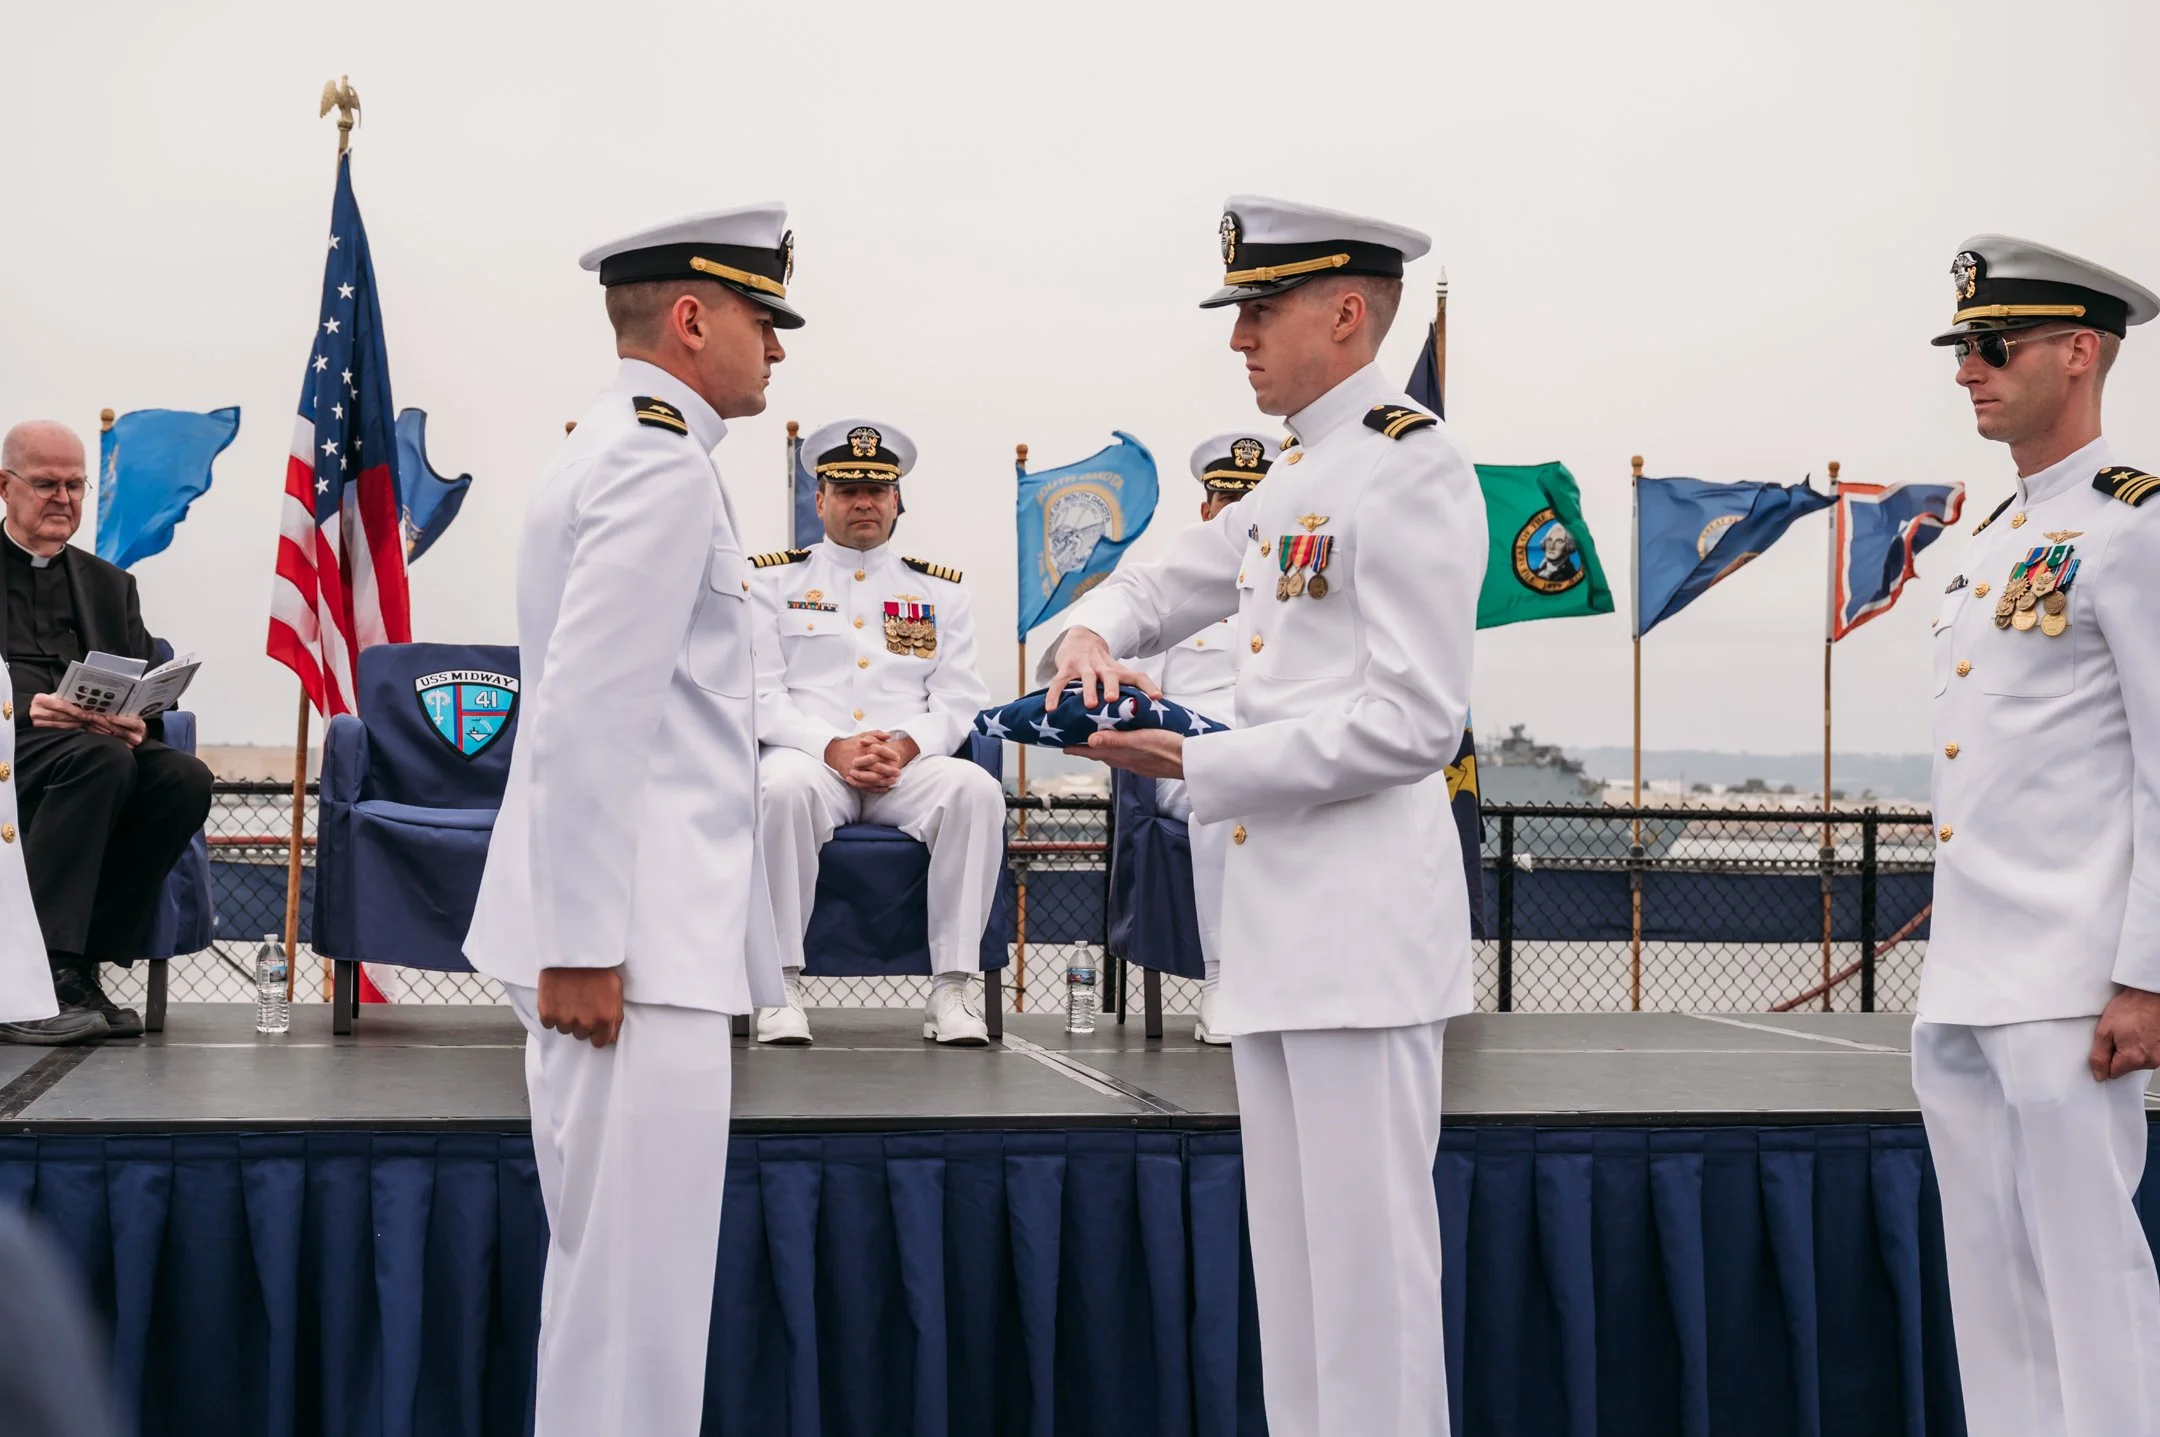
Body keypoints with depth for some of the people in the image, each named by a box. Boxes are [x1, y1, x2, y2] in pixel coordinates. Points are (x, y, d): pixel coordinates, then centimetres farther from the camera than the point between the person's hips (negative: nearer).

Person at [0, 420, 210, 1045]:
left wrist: (134, 723, -8)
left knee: (185, 777, -27)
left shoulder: (110, 584, 26)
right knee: (101, 759, -36)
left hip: (100, 749, 5)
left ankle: (79, 969, -23)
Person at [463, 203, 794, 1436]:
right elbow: (586, 719, -21)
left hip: (636, 928, 10)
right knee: (634, 1287, -5)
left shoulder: (618, 451, 18)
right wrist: (585, 948, -21)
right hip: (634, 941, -10)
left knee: (614, 1273, 17)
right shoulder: (664, 465, -14)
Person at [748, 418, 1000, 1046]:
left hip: (910, 764, 2)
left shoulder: (940, 590, 18)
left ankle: (951, 988, -27)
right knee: (784, 787, -38)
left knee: (977, 789, -31)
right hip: (810, 758, -2)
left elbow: (960, 699, 9)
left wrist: (906, 744, -13)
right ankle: (782, 983, -28)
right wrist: (832, 748, -16)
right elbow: (761, 694, 2)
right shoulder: (773, 580, 13)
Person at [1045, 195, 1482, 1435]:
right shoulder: (1295, 481, 18)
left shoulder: (1413, 465, -10)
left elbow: (1413, 724, -17)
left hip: (1364, 914, -9)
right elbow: (1171, 583, 30)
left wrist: (1196, 764, -16)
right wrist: (1096, 634, 6)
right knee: (1294, 1258, 14)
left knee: (1367, 1252, -5)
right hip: (1278, 914, 9)